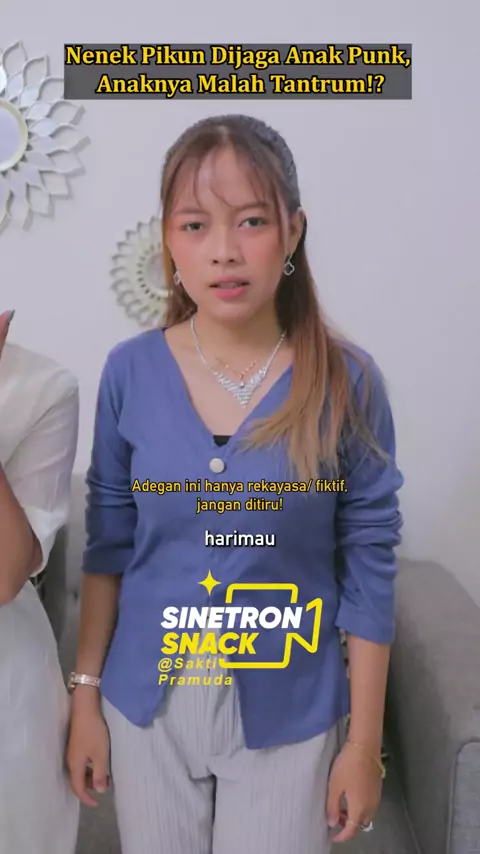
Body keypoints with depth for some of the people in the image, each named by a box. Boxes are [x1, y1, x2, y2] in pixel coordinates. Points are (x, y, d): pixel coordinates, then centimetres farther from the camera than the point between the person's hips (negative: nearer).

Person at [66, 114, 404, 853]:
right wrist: (85, 693, 4)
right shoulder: (129, 373, -8)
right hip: (146, 703, 2)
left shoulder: (348, 382, -13)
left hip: (290, 711, -1)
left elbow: (369, 570, -7)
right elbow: (108, 545, 1)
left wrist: (365, 740, -4)